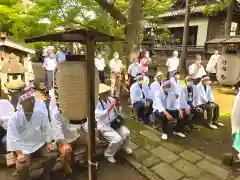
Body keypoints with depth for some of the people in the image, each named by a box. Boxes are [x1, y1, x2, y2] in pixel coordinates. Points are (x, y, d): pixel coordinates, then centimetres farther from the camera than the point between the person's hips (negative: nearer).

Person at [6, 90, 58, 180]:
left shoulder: (41, 114, -7)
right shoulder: (14, 118, -11)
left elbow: (46, 129, 1)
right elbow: (13, 138, -13)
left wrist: (49, 143, -9)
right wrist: (19, 153, -20)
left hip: (39, 144, 2)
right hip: (23, 148, -2)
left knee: (53, 155, -16)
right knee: (22, 166, -26)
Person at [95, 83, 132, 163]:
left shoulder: (110, 99, 0)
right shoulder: (97, 103, -16)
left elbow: (117, 112, 9)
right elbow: (99, 116, -31)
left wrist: (117, 106, -12)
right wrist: (109, 108, -38)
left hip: (114, 122, 6)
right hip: (104, 126, -6)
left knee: (126, 133, -9)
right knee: (117, 139, -22)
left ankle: (124, 146, 26)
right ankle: (108, 154, 8)